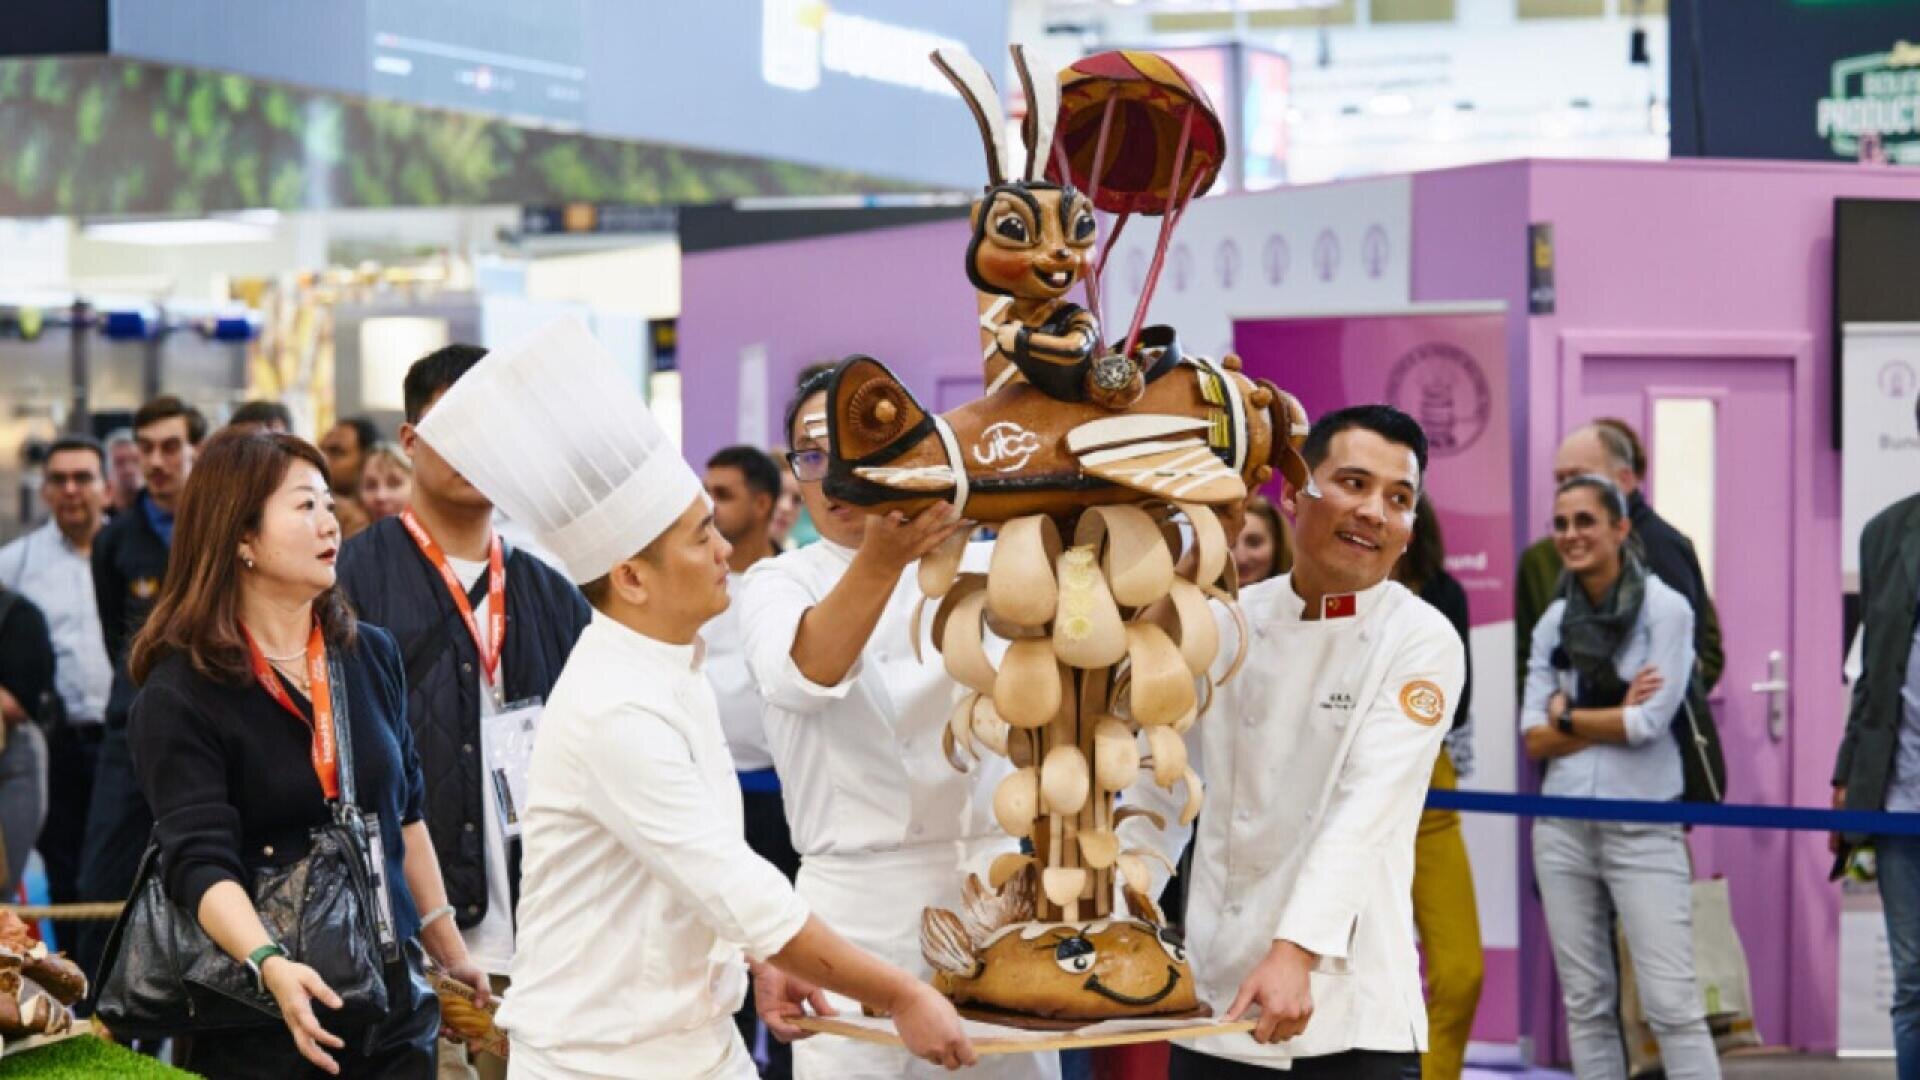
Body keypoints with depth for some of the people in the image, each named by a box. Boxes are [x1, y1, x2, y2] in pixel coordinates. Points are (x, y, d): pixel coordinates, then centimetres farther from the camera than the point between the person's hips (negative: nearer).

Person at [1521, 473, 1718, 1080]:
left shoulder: (1665, 609, -3)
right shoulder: (1553, 622, 9)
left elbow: (1650, 721, -12)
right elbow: (1534, 739, 4)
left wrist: (1568, 715, -1)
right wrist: (1615, 716, -7)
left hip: (1643, 829, -5)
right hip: (1563, 827, 5)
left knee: (1672, 1003, -9)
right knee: (1586, 1003, 8)